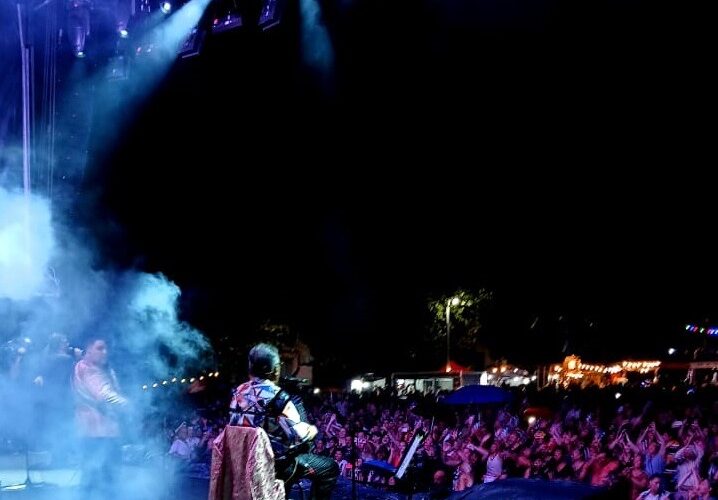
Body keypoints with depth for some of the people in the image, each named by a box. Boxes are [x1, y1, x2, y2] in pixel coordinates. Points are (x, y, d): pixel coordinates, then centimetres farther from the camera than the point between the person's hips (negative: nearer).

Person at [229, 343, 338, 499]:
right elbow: (300, 436, -22)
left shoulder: (239, 392, 3)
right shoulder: (277, 396, -19)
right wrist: (312, 429, 0)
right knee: (330, 467, 6)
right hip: (272, 463, -8)